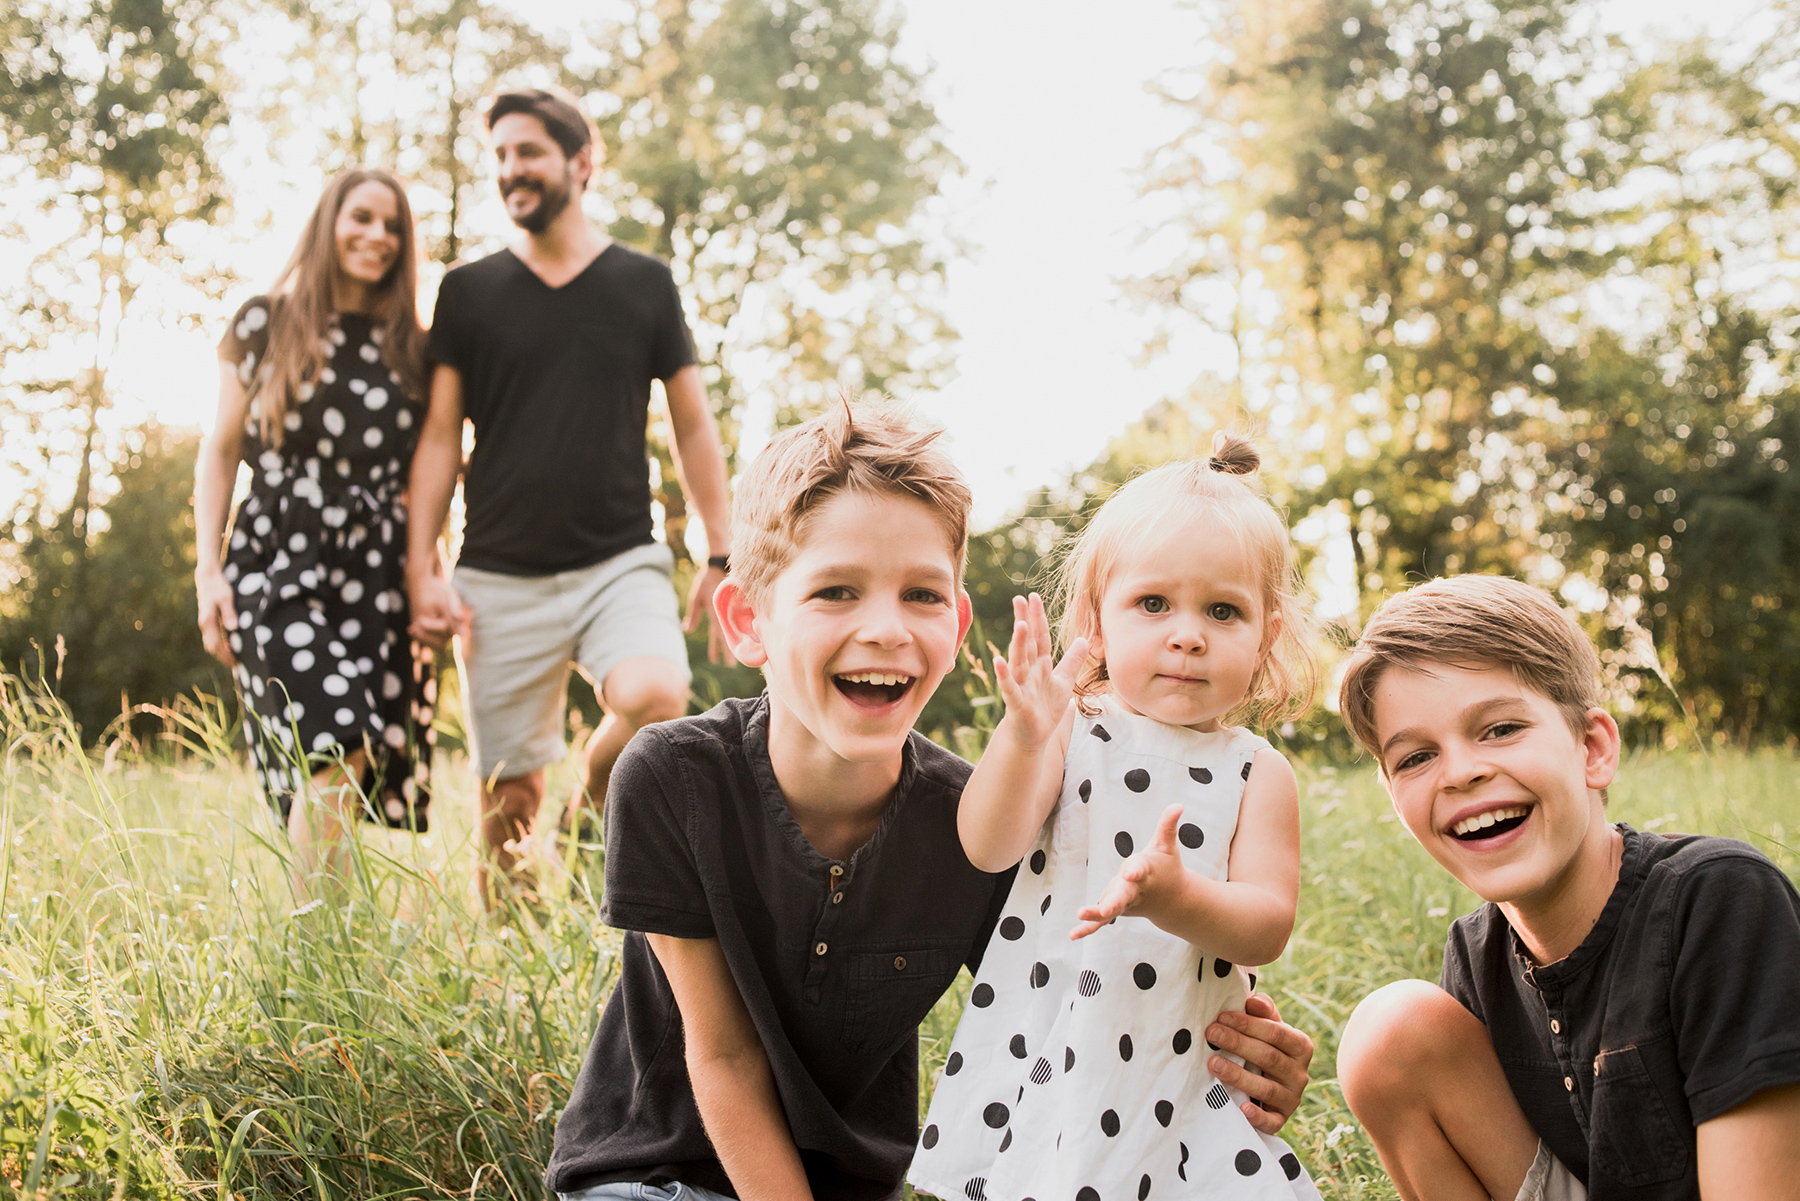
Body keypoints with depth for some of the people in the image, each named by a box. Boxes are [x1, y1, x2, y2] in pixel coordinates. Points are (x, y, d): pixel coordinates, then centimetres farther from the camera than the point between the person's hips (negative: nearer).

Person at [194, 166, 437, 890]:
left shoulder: (411, 347, 12)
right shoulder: (264, 325, 7)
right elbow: (221, 452, 9)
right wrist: (209, 569, 1)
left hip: (379, 576, 3)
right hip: (279, 566, -2)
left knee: (342, 765, -1)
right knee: (334, 753, -19)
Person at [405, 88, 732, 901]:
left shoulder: (645, 285, 8)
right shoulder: (468, 292, 8)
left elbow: (692, 425, 11)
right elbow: (439, 439, 7)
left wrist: (721, 555, 5)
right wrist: (421, 572, -1)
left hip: (620, 564, -1)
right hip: (500, 579, 1)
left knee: (654, 698, -30)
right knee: (509, 795, 3)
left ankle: (594, 803, 0)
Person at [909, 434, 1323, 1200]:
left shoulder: (1256, 773, 1)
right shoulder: (1073, 734, -2)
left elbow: (1267, 927, -7)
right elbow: (989, 849, -13)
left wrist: (1177, 899, -28)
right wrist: (1021, 740, -30)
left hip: (1182, 1060, 1)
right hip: (1042, 1051, -1)